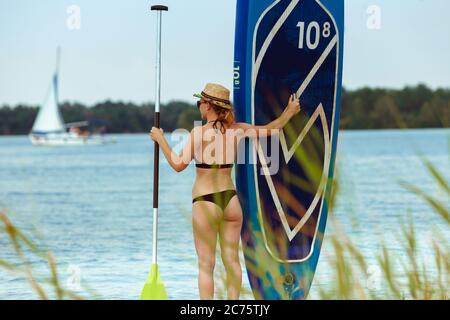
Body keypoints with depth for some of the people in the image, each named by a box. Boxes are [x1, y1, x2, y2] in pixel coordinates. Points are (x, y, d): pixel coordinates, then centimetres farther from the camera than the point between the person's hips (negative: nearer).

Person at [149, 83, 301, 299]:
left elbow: (178, 165, -17)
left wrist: (160, 139, -7)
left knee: (206, 264, 2)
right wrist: (289, 112, 30)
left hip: (205, 202, -5)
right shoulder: (237, 130, 1)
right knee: (232, 260, 12)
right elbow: (270, 129, 15)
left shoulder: (200, 132, -14)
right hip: (230, 199, 5)